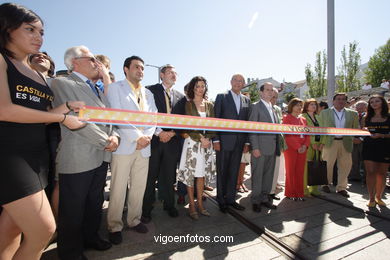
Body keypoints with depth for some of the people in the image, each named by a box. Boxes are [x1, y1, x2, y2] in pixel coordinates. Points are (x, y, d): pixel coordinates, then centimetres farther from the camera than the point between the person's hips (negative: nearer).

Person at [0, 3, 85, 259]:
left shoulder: (37, 74, 17)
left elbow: (39, 116, 14)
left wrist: (64, 108, -3)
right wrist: (61, 117, -10)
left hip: (36, 154, 7)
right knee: (43, 230, -8)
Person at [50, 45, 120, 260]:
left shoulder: (97, 89, 18)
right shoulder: (62, 83, -6)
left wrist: (114, 136, -3)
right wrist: (105, 142, -14)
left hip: (101, 156, 8)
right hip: (77, 159, -7)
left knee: (95, 203, 19)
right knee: (73, 209, 9)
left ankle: (91, 237, 39)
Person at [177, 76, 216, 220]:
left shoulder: (209, 105, 12)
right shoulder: (188, 104, 1)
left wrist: (208, 138, -7)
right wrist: (200, 138, -13)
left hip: (207, 142, 4)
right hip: (192, 142, -3)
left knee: (202, 174, 8)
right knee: (190, 174, 1)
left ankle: (200, 204, 21)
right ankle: (192, 205, 14)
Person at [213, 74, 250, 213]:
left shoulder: (246, 100, 12)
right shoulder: (221, 97, 1)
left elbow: (247, 122, 11)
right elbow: (215, 119, -4)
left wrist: (247, 142, 6)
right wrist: (216, 139, -11)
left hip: (239, 142, 4)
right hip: (224, 141, -4)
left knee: (234, 171, 12)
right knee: (222, 171, 6)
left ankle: (230, 198, 26)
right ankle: (221, 200, 22)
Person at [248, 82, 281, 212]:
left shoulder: (273, 109, 18)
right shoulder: (255, 106, -3)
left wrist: (278, 147, 11)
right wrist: (255, 147, -16)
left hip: (272, 148, 7)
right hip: (260, 147, -7)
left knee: (269, 174, 13)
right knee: (257, 175, 3)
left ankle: (265, 198, 27)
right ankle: (255, 200, 16)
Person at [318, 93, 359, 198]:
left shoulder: (353, 113, 10)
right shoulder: (324, 113, 5)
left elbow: (356, 129, 10)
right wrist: (321, 142, -5)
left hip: (346, 143, 3)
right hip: (330, 142, -2)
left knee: (345, 165, 8)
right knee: (327, 165, 3)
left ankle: (341, 187, 22)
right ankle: (326, 184, 23)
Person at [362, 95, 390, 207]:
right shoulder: (367, 118, 9)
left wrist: (381, 135, -17)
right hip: (369, 146, 0)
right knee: (371, 172, -4)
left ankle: (378, 197, 20)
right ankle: (371, 198, 3)